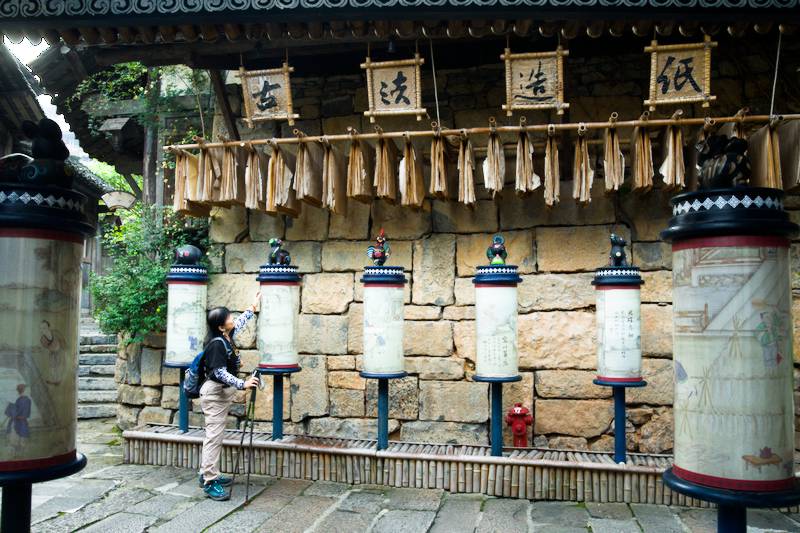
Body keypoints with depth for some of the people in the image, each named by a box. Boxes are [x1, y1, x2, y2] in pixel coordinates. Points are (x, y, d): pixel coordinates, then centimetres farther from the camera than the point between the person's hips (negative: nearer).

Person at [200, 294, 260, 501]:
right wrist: (243, 384, -29)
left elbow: (240, 322, 24)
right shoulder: (217, 344, -21)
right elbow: (221, 373, -25)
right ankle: (210, 482, -6)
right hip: (214, 393, -10)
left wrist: (253, 306, 32)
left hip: (222, 393, 10)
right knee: (214, 437, -9)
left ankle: (207, 474, 24)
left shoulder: (227, 336, 5)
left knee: (214, 435, 15)